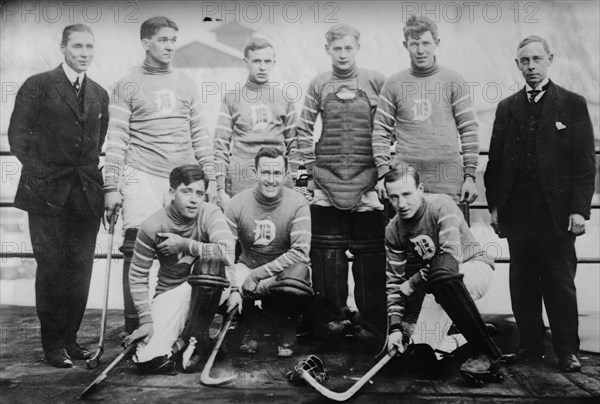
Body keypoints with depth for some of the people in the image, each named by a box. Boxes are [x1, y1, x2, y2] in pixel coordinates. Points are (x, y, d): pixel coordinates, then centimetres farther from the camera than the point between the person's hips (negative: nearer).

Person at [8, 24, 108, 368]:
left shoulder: (100, 94, 15)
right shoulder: (38, 86, 2)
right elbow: (18, 136, -1)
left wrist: (102, 181, 5)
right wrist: (39, 175, -6)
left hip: (87, 194, 4)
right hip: (47, 194, -4)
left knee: (81, 268, 5)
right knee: (51, 267, 1)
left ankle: (70, 338, 18)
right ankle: (53, 343, 12)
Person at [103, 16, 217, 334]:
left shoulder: (186, 84, 14)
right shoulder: (127, 86, 4)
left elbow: (200, 135, 13)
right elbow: (116, 139, -1)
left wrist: (209, 178, 8)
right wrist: (111, 186, -6)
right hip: (141, 177, -3)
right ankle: (133, 327, 5)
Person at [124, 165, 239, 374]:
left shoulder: (210, 213, -14)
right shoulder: (153, 226, -14)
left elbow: (227, 253, -33)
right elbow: (137, 276, -7)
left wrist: (184, 244, -25)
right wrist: (146, 320, -12)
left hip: (208, 290, 1)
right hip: (170, 293, 0)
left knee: (210, 262, -35)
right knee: (149, 361, -21)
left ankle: (196, 337, -13)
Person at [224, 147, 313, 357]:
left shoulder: (297, 203, -14)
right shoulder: (238, 203, -8)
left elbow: (300, 251, -21)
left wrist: (258, 274, -27)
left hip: (284, 267, -1)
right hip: (248, 265, 1)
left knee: (299, 271, -36)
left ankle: (285, 334, -5)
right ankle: (249, 330, 3)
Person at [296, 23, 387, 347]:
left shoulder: (376, 82, 4)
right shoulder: (318, 86, 9)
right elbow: (304, 129, 9)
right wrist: (311, 167, 3)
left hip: (366, 183, -1)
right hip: (327, 183, 2)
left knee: (370, 252, 2)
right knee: (327, 250, 5)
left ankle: (371, 320, 13)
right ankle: (331, 316, 18)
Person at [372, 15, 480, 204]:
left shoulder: (454, 81, 4)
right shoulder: (393, 83, 6)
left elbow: (469, 130, 3)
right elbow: (381, 131, 6)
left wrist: (470, 176, -2)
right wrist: (383, 174, -3)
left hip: (448, 182, 0)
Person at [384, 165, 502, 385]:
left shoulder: (441, 205, -23)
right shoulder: (393, 231, -7)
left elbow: (452, 256, -33)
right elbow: (395, 281, -8)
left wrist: (411, 284, -28)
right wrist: (395, 328, -18)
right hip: (438, 283, 5)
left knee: (442, 277, -37)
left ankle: (487, 354, -26)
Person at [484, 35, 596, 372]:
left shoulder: (573, 104, 4)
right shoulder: (507, 108, 12)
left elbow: (585, 163, -1)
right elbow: (496, 161, 11)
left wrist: (579, 209, -9)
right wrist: (494, 205, 4)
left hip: (557, 213, -3)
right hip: (518, 213, 3)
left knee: (560, 284, 3)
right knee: (523, 285, 7)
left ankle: (567, 351, 15)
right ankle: (531, 346, 19)